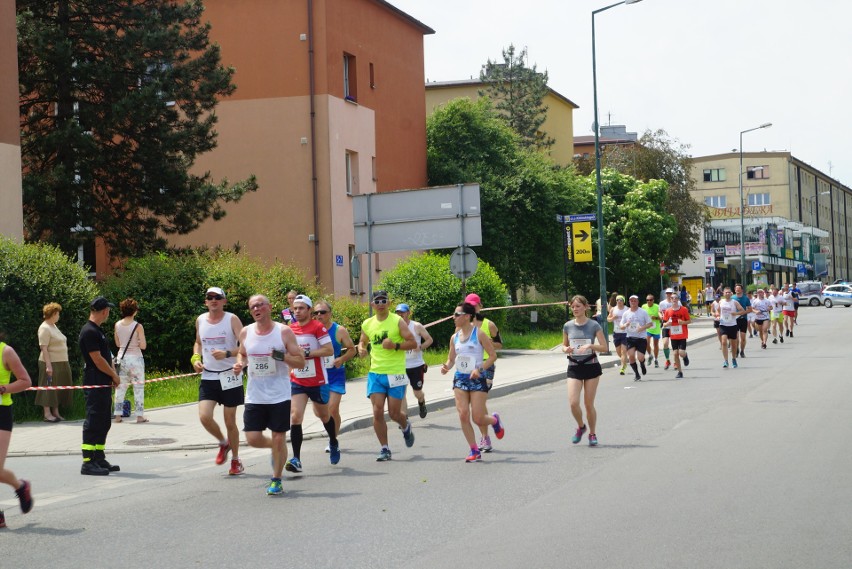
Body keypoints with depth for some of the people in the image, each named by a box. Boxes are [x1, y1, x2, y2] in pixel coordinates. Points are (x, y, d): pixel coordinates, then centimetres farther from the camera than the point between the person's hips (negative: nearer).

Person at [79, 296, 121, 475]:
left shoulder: (96, 330, 17)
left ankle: (99, 459, 20)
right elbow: (97, 360, -18)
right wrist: (114, 375, -6)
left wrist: (112, 375, 8)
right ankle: (88, 462, -6)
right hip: (95, 384, -10)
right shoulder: (89, 332, -16)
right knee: (93, 422, -8)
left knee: (104, 422, 14)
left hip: (103, 384, 10)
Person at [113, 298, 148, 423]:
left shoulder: (117, 325, 1)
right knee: (138, 387, 4)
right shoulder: (138, 326, -12)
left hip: (122, 357, 4)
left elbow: (117, 344, 9)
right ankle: (140, 415, 5)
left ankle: (117, 415, 9)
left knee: (120, 387, 10)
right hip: (135, 358, -4)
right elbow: (143, 346, -12)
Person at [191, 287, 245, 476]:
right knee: (204, 416, -13)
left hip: (229, 376, -4)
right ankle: (223, 443, 17)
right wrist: (196, 358, 5)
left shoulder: (232, 319, -8)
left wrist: (227, 354, -28)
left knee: (230, 421, 3)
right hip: (208, 376, 4)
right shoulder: (200, 320, 7)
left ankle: (236, 460, 21)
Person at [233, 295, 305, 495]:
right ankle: (275, 448, 31)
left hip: (279, 396, -3)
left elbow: (300, 362, -5)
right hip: (254, 396, 3)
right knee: (253, 439, -2)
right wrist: (240, 364, 0)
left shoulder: (284, 332, -6)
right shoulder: (245, 332, 4)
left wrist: (281, 356, -22)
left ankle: (276, 480, 17)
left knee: (278, 439, 0)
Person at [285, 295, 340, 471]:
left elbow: (329, 350, -18)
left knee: (324, 415, 17)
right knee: (295, 417, -14)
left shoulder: (318, 327, -10)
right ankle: (296, 459, -16)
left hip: (317, 381, -3)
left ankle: (333, 444, 45)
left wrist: (306, 353, -22)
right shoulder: (290, 329, 5)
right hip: (296, 382, 3)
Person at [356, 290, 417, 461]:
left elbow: (413, 343, -6)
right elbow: (362, 341, 23)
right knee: (377, 412, -6)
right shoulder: (367, 324, 7)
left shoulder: (397, 321, -5)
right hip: (375, 373, 3)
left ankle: (406, 427, 36)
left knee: (394, 413, 1)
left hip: (395, 374, -3)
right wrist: (361, 349, 0)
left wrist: (395, 346, -21)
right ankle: (384, 449, 4)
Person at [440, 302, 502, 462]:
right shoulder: (454, 337, 8)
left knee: (478, 418, -7)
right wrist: (446, 367, -7)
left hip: (477, 379, -5)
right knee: (463, 415, -7)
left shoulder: (479, 334, -8)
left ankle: (495, 420, 29)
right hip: (460, 378, 5)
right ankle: (475, 451, 4)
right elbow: (451, 359, 16)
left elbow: (493, 355, -7)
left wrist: (480, 369, -19)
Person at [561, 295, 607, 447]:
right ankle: (581, 426, 16)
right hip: (574, 368, 2)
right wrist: (566, 349, -9)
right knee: (573, 403, -12)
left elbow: (604, 347, -4)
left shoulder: (594, 326, -5)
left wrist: (590, 345, -20)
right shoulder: (568, 326, 4)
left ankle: (592, 434, 20)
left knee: (589, 404, 2)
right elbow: (564, 346, 15)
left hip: (591, 367, -2)